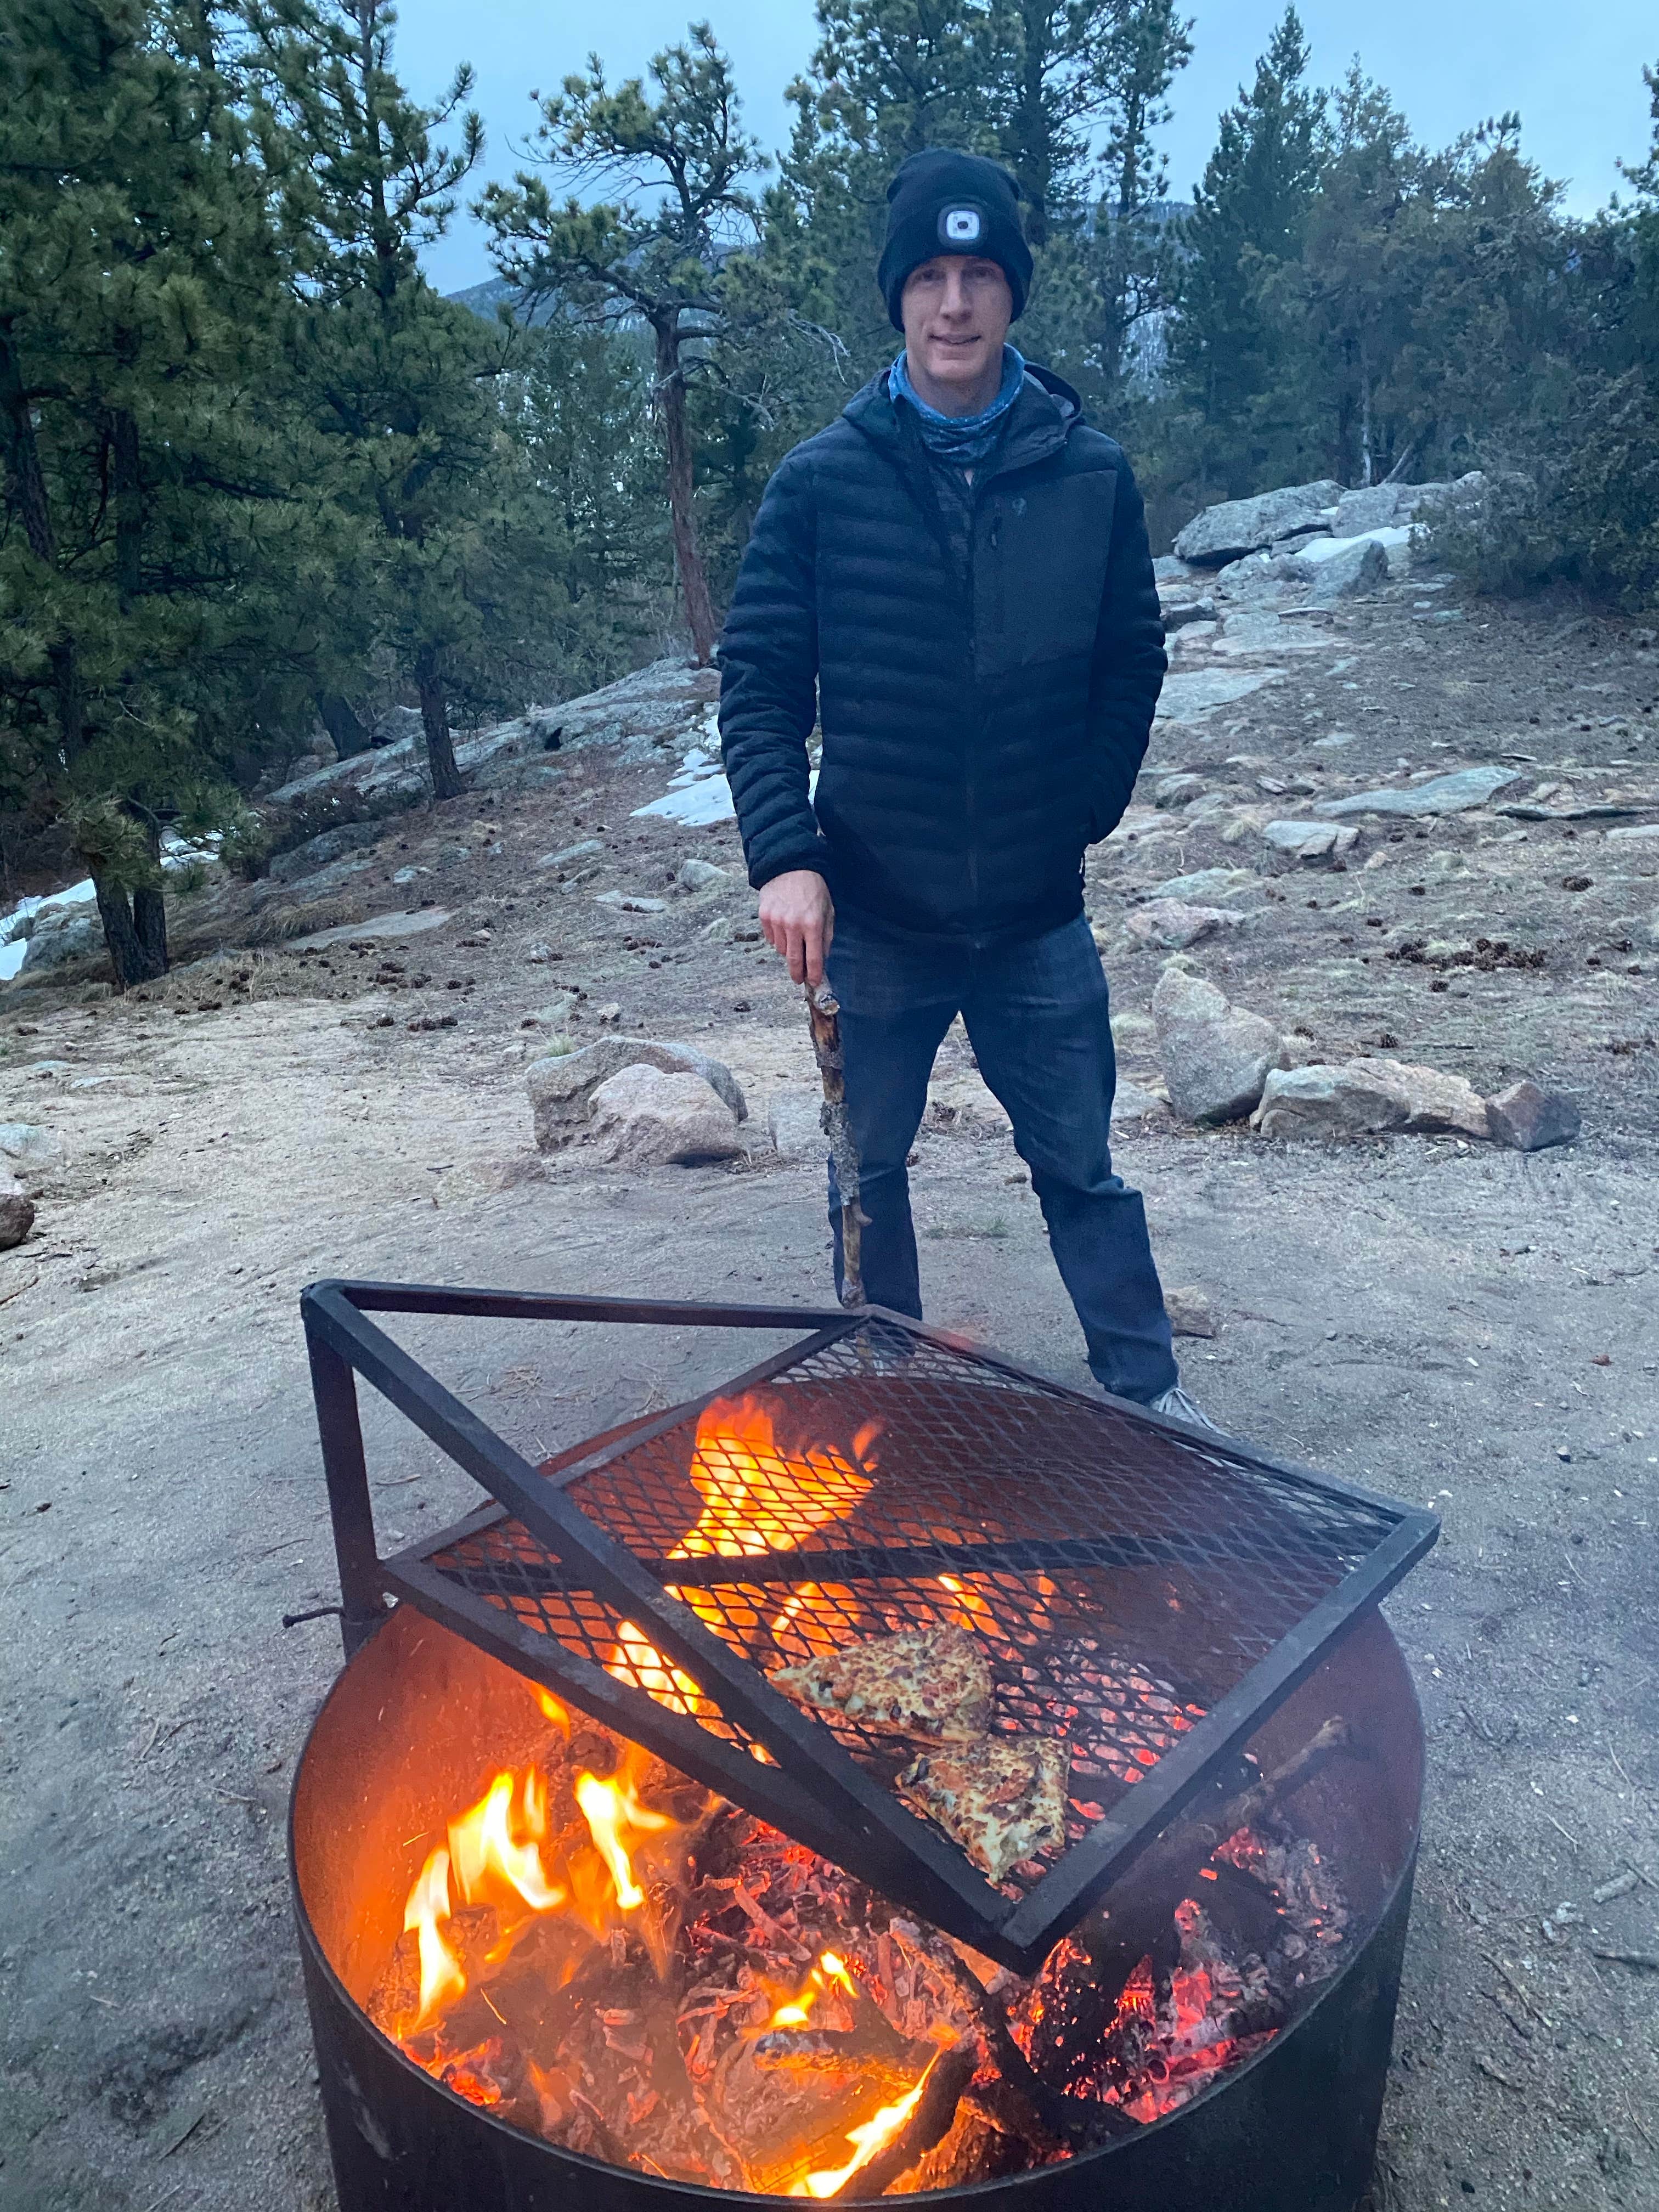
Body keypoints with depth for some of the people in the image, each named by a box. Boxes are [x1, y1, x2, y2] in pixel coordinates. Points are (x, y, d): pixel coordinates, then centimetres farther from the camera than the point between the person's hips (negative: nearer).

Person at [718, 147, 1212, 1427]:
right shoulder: (823, 479, -5)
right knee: (869, 1173, 15)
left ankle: (1146, 1391, 29)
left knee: (1082, 1167, 11)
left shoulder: (1090, 473, -2)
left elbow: (1132, 663, 7)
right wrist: (785, 855, -17)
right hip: (872, 914, 0)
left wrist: (1086, 813, 1)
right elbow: (759, 684, -5)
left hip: (1037, 915, 0)